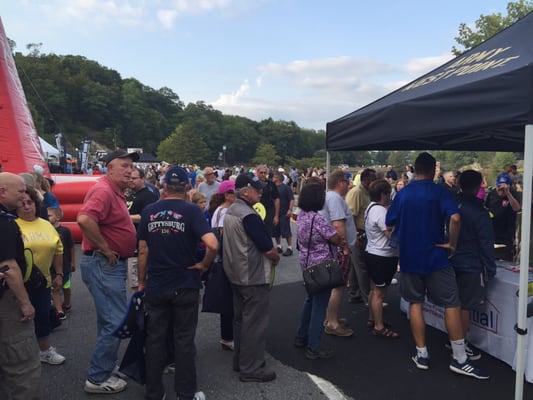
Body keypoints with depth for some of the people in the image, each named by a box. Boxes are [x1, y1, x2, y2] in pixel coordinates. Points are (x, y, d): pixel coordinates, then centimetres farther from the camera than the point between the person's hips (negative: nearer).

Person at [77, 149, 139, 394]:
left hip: (112, 264, 11)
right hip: (104, 264, -11)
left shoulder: (115, 192, 14)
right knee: (115, 322, -5)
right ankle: (97, 379, 9)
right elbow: (85, 219, -34)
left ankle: (105, 367, 36)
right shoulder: (103, 190, -18)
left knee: (110, 320, 21)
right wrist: (105, 249, -24)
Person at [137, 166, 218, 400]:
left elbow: (143, 251, 2)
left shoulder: (149, 211, -1)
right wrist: (204, 265, -7)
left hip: (155, 286, 3)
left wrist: (141, 281, 13)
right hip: (185, 286, -2)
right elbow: (213, 245, -25)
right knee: (184, 340, 9)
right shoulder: (191, 211, -12)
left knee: (155, 339, 13)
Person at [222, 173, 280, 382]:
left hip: (236, 274, 10)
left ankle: (240, 360, 32)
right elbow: (268, 248, -21)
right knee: (255, 323, 1)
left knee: (240, 318, 19)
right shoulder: (249, 215, -22)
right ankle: (251, 369, 12)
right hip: (254, 277, -10)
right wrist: (276, 257, 1)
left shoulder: (229, 211, 7)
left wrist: (269, 255, 12)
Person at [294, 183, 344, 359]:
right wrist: (344, 242, 5)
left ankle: (301, 337, 33)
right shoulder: (318, 219, -24)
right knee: (320, 305, 2)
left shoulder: (301, 215, 2)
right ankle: (313, 348, 11)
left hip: (306, 263, 9)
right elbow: (336, 239, -17)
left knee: (311, 299, 23)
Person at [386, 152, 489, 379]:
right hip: (435, 256, -4)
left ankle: (421, 355, 16)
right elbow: (455, 218, -22)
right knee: (452, 304, 5)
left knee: (415, 303, 11)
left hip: (409, 257, 4)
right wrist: (452, 244, -10)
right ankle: (460, 359, 9)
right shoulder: (439, 191, -7)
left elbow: (389, 226, 7)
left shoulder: (402, 194, 4)